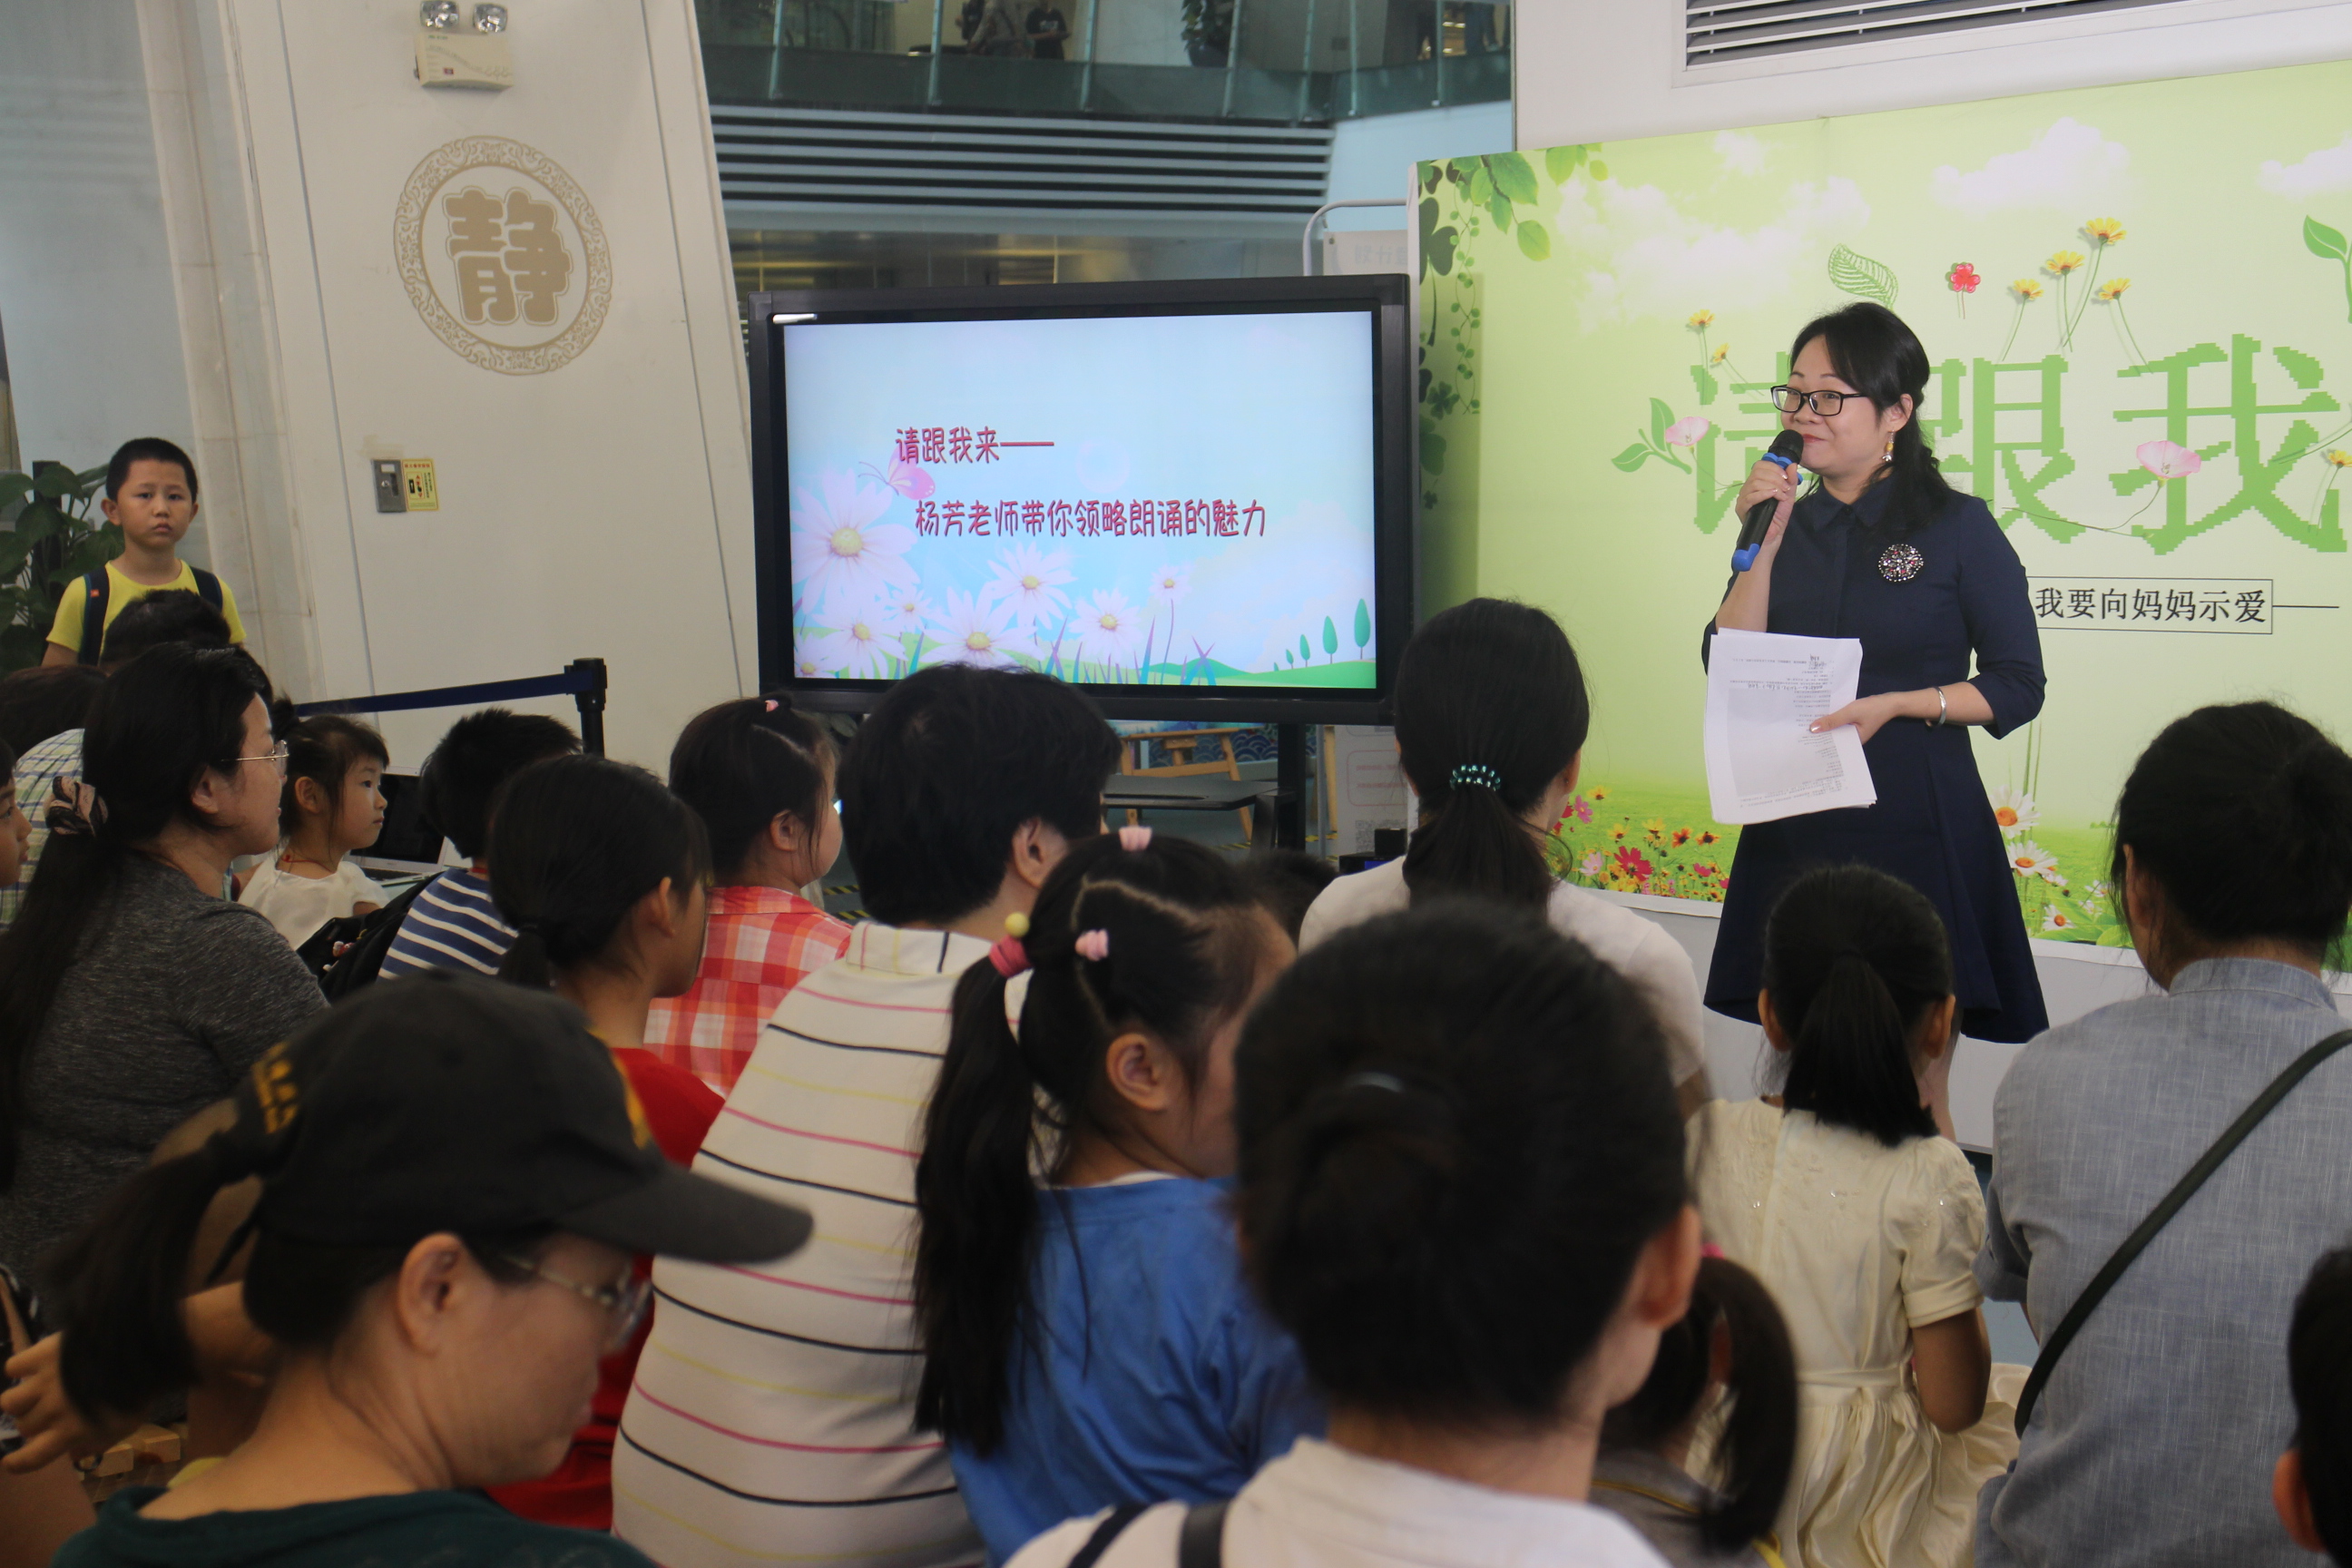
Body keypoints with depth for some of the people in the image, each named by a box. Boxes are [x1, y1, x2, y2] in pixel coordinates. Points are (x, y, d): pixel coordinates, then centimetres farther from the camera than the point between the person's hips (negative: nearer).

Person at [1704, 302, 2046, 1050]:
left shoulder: (1957, 526, -2)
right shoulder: (1790, 524, 10)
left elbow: (2018, 686, -3)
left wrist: (1895, 705, -15)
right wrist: (1762, 545, -6)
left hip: (1920, 826, -4)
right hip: (1795, 827, 4)